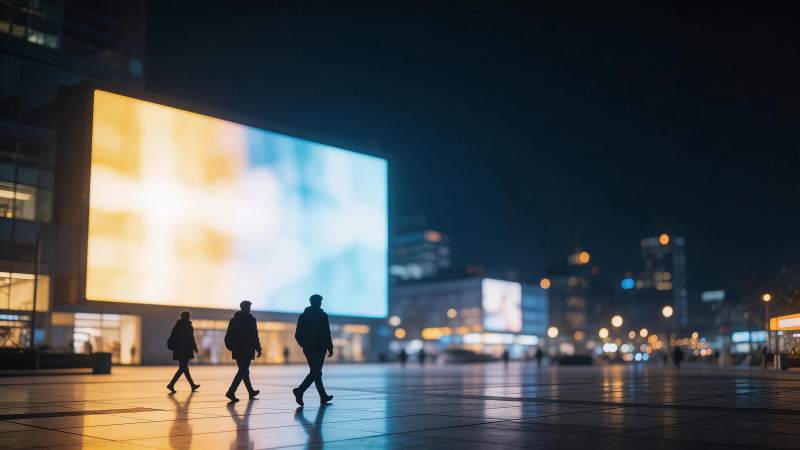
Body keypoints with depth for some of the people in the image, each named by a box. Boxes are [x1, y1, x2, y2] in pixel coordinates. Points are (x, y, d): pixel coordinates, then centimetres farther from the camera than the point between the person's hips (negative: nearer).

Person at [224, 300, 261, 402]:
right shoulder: (251, 319, -8)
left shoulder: (233, 319, 9)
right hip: (247, 351, -7)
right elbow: (254, 336, -10)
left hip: (237, 351, 7)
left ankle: (251, 392, 29)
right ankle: (231, 392, -17)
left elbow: (228, 336, 8)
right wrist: (258, 349, -4)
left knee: (244, 370, 17)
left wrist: (230, 347, 15)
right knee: (243, 372, -5)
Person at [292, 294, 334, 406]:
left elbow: (297, 335, 8)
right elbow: (326, 334, -11)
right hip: (319, 349, -6)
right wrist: (330, 348, -5)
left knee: (316, 372, 15)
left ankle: (323, 397, 21)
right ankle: (300, 390, -24)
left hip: (308, 349, 6)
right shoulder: (322, 315, -7)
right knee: (315, 373, -6)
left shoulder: (303, 316, 9)